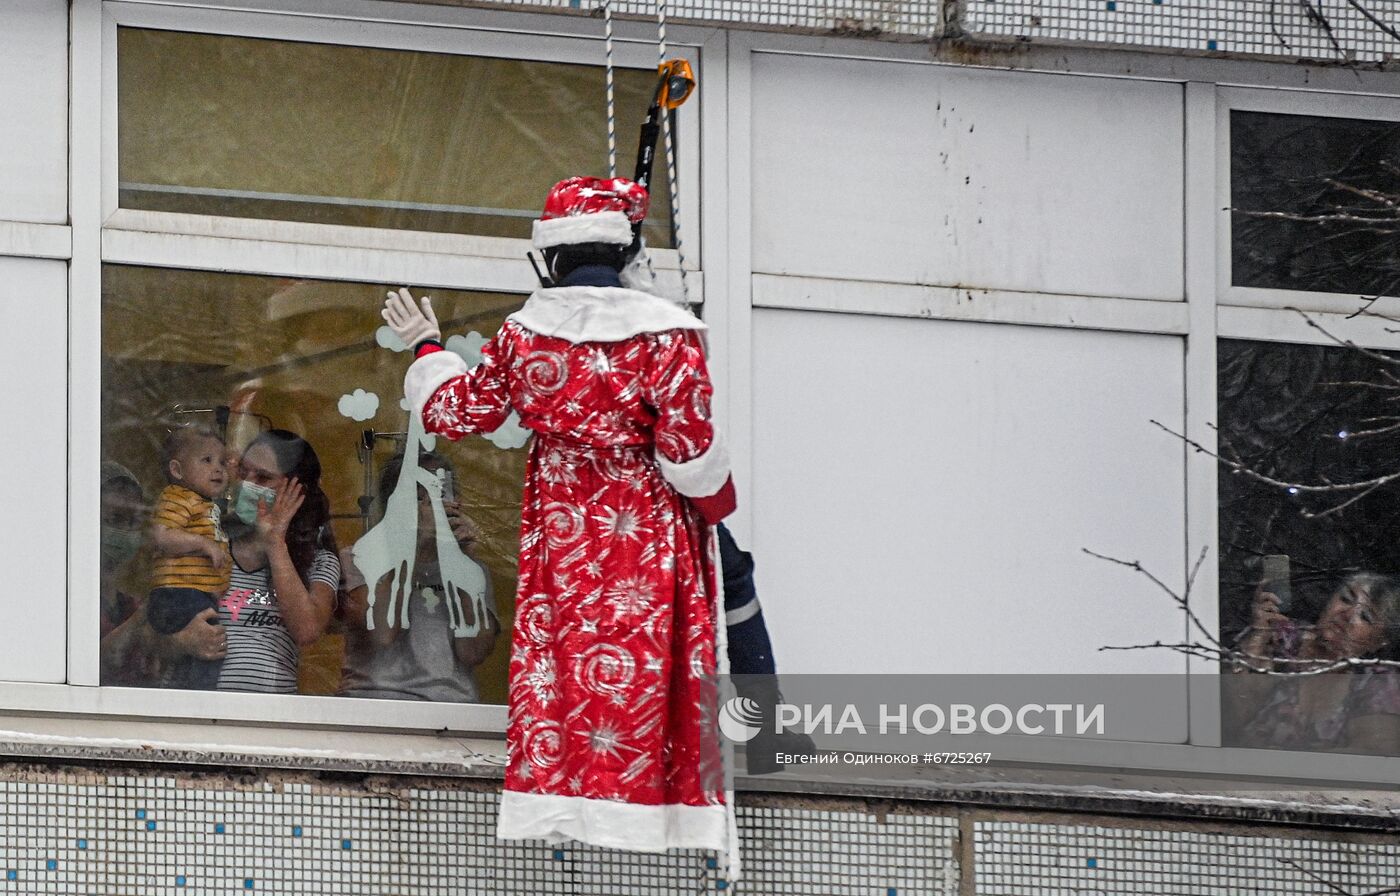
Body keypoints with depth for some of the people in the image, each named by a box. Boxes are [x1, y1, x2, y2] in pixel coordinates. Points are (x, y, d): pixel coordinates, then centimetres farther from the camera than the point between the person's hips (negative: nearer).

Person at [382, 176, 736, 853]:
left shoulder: (523, 331, -1)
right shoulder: (665, 332, -11)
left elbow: (456, 410, 7)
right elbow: (687, 442, -14)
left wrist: (426, 348, 25)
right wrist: (717, 500, 5)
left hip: (559, 523, 3)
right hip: (646, 526, -3)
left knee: (557, 652, 9)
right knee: (639, 665, 0)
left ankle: (553, 786, 8)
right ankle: (639, 792, -2)